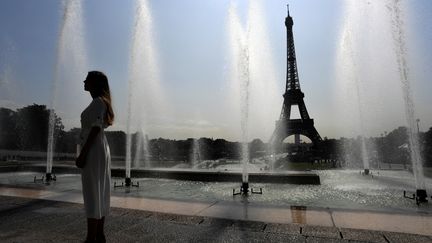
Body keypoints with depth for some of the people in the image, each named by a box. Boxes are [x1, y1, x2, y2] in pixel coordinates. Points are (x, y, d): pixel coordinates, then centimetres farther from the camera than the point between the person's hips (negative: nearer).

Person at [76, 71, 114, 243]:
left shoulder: (98, 102, -10)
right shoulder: (100, 102, 19)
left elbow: (95, 129, -19)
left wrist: (82, 154, -19)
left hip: (93, 151, -10)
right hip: (99, 149, 10)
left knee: (92, 193, -6)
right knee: (99, 194, 10)